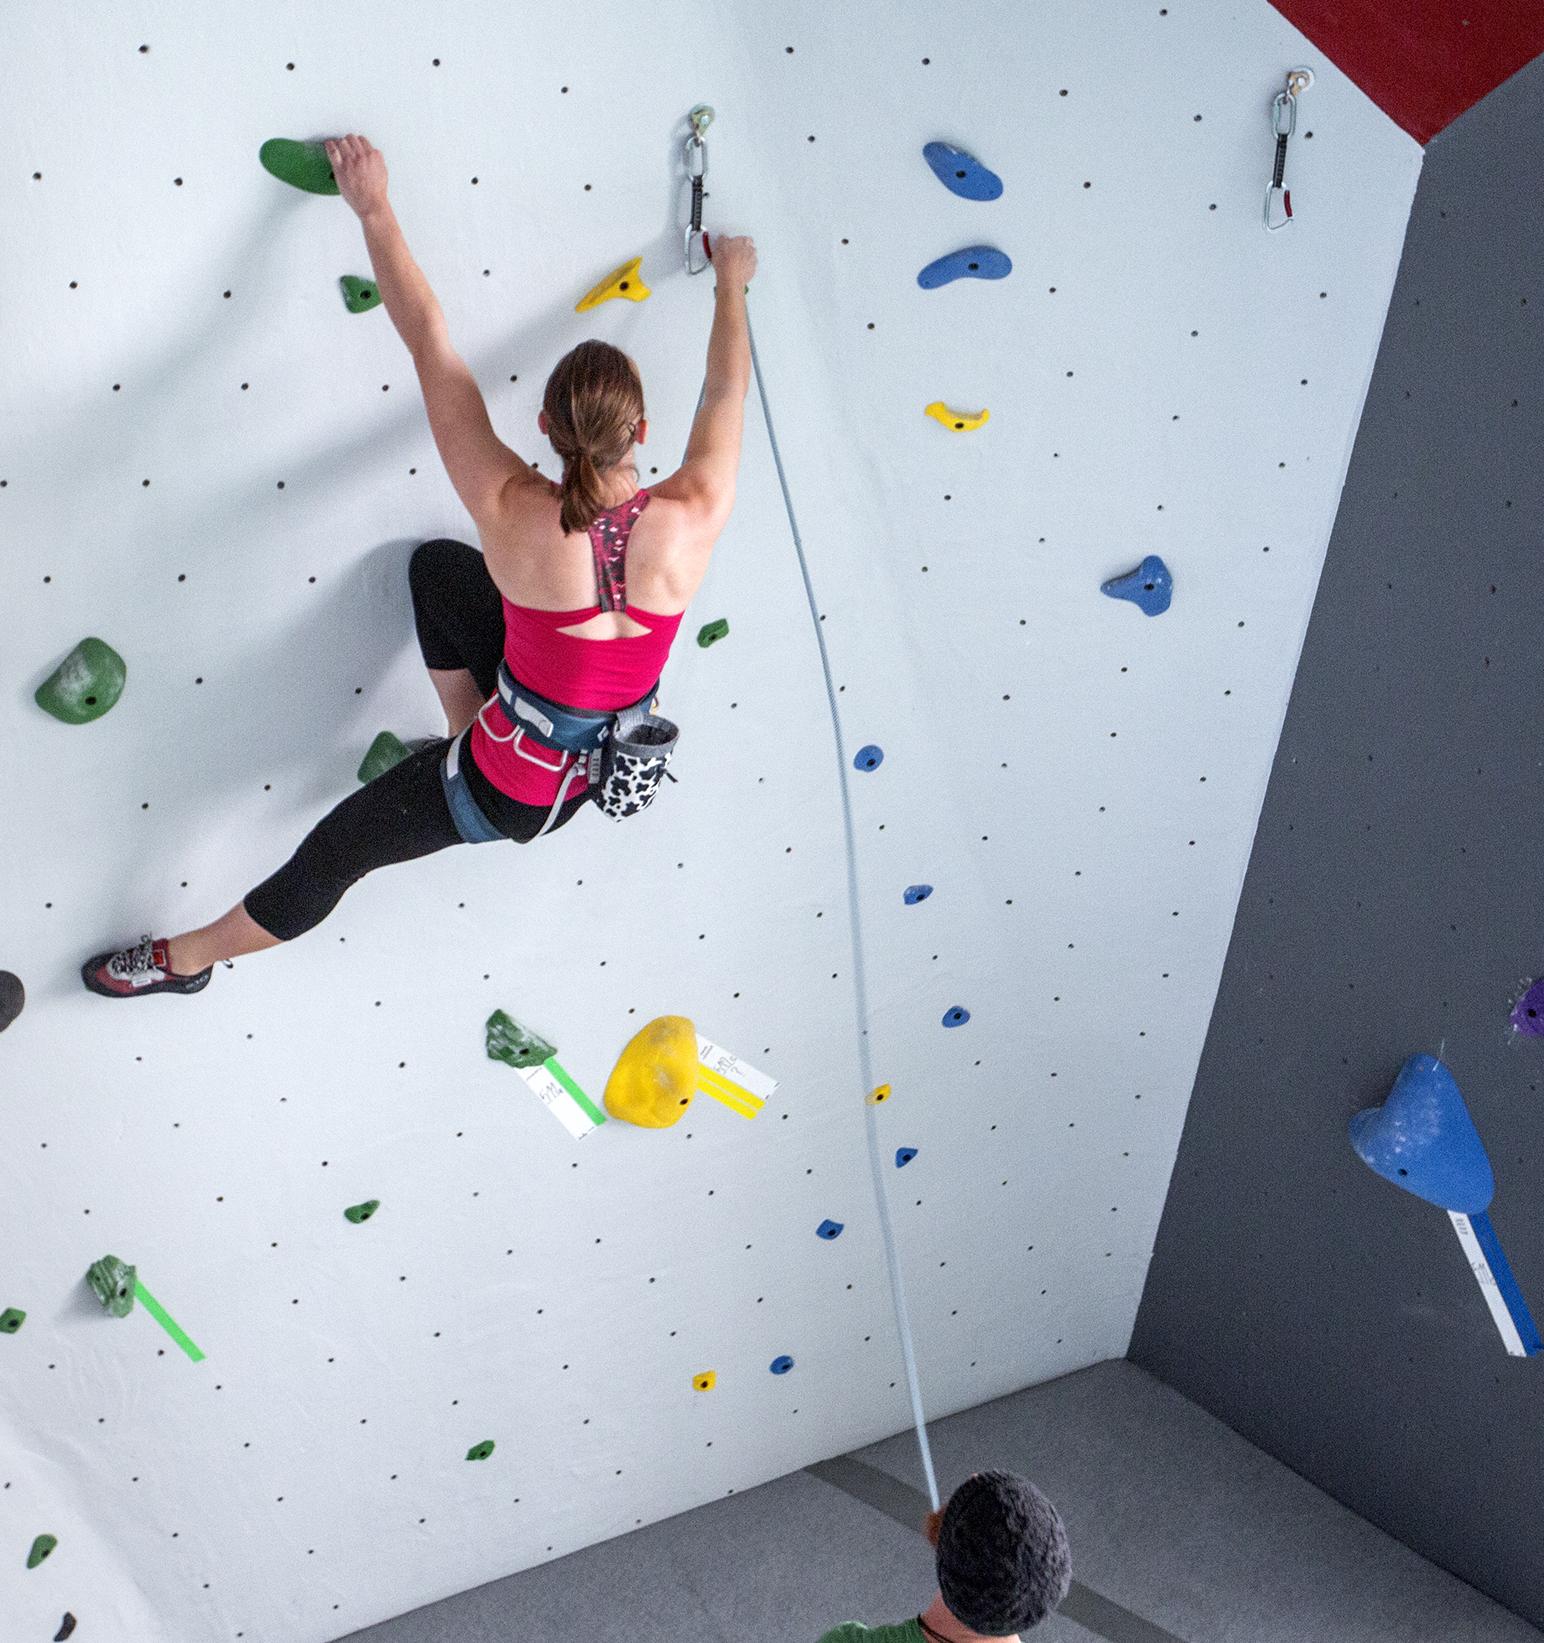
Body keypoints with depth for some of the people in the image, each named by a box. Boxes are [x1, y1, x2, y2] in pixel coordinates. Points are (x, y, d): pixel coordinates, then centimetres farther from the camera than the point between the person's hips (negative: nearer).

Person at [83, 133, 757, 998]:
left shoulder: (518, 519, -29)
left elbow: (430, 344, -19)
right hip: (614, 757, 4)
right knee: (438, 565, 16)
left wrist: (377, 211, -8)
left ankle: (184, 958, 43)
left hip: (517, 787, -4)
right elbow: (728, 391, -2)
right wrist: (732, 280, 15)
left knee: (335, 851, 19)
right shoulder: (693, 521, -22)